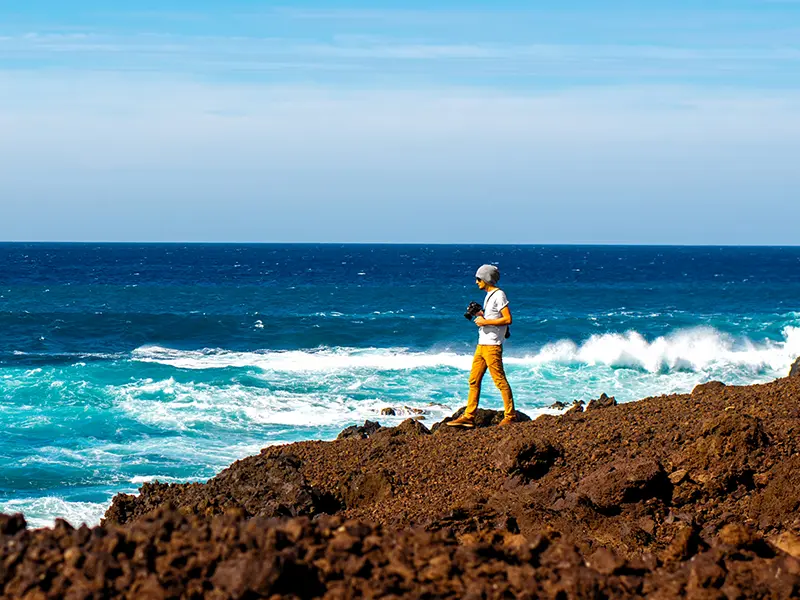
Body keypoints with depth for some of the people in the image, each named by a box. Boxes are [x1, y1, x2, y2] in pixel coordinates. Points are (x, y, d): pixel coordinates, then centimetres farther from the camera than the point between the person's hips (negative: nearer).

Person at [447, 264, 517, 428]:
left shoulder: (499, 295, -11)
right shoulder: (489, 295, 18)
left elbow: (507, 319, -17)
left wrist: (485, 322, -15)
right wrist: (481, 314, 10)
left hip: (492, 345, -10)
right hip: (482, 344, 10)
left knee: (500, 381, -6)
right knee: (474, 380, 9)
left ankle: (510, 416, -1)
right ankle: (469, 417, 11)